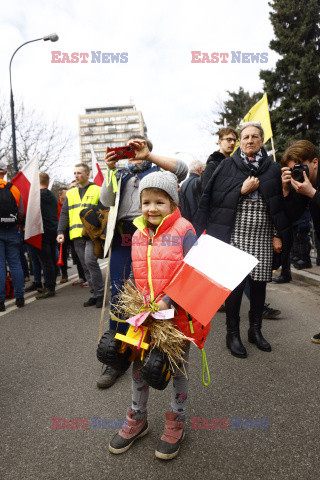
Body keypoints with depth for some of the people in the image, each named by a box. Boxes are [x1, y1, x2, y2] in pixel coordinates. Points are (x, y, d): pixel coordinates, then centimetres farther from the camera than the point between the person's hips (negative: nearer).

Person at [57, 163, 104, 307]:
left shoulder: (97, 191, 5)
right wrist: (60, 232, 5)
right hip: (77, 235, 5)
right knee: (86, 266, 7)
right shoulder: (70, 193, 19)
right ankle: (94, 295, 16)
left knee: (90, 260, -19)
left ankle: (100, 293, -7)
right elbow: (64, 214, 18)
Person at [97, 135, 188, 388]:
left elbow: (182, 170, -8)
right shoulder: (121, 173, 21)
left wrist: (148, 155, -11)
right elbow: (106, 202, 7)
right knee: (119, 295, 1)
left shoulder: (157, 169, 13)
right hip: (123, 235, 3)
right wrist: (110, 170, -2)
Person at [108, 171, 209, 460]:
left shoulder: (184, 231, -14)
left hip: (178, 313, -5)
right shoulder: (138, 235, 4)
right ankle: (138, 419, 40)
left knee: (178, 367, 14)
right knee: (139, 363, 16)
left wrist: (167, 302, -24)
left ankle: (177, 423, 38)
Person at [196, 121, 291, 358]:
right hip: (234, 234, -2)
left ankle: (255, 330, 25)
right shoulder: (227, 166, 5)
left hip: (262, 236, 3)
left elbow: (280, 205, 12)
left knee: (259, 282, 6)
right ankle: (233, 334, 12)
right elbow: (213, 199, -2)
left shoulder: (273, 169, 12)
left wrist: (278, 235, 5)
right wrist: (242, 190, -10)